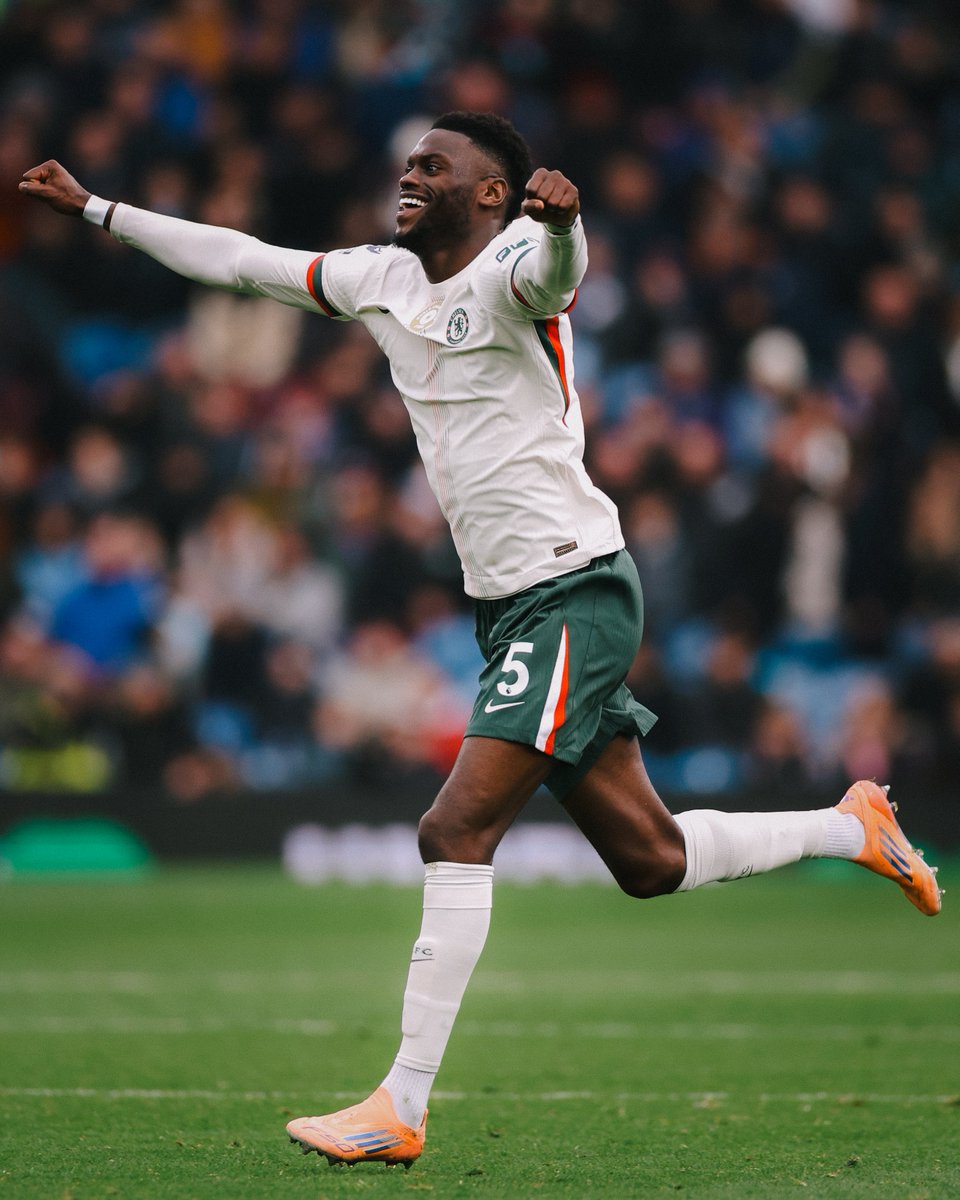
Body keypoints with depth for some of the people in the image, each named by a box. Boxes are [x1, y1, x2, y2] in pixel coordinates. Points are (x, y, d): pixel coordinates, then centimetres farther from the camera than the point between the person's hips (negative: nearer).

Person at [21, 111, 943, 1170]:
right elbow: (237, 259, 24)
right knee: (648, 860, 9)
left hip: (572, 588, -9)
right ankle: (854, 826, 29)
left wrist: (559, 217, -57)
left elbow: (557, 269, -34)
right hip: (508, 606, 9)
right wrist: (94, 210, 25)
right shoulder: (382, 281, 15)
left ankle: (402, 1109, -16)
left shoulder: (510, 266, -10)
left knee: (457, 831, -16)